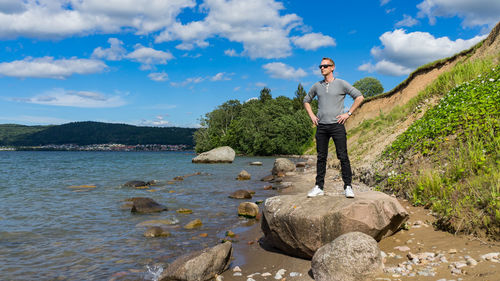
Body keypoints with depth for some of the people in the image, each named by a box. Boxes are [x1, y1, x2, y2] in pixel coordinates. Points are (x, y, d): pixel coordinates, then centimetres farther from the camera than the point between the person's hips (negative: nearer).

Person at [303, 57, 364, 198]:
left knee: (343, 156, -3)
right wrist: (312, 115, 12)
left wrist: (348, 113, -4)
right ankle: (319, 187, 11)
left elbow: (359, 97, 1)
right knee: (321, 157, 6)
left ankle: (348, 187, 3)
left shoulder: (341, 84, 1)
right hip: (321, 126, 4)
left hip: (337, 125, -3)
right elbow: (306, 100, 27)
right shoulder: (317, 86, 12)